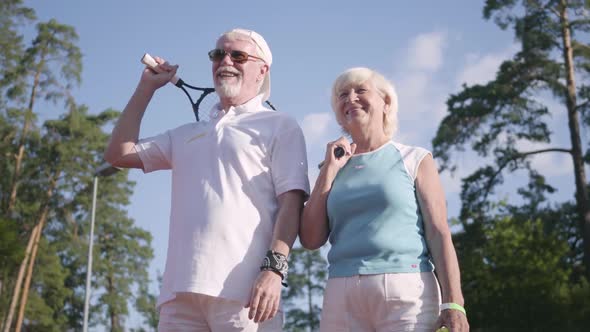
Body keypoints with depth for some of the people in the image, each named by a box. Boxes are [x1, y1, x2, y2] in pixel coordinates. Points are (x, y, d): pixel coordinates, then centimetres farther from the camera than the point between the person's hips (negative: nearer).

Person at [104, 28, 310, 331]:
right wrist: (146, 87, 23)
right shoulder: (188, 135, 25)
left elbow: (290, 202, -3)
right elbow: (119, 153, 23)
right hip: (180, 290, 5)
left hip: (242, 291, -5)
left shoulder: (279, 127, 8)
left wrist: (274, 268, -17)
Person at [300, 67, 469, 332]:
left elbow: (439, 234, 1)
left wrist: (453, 303, -11)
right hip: (343, 296, 3)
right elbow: (311, 240, 8)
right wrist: (329, 170, 5)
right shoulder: (334, 168, 17)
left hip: (406, 291, -2)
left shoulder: (414, 160, 9)